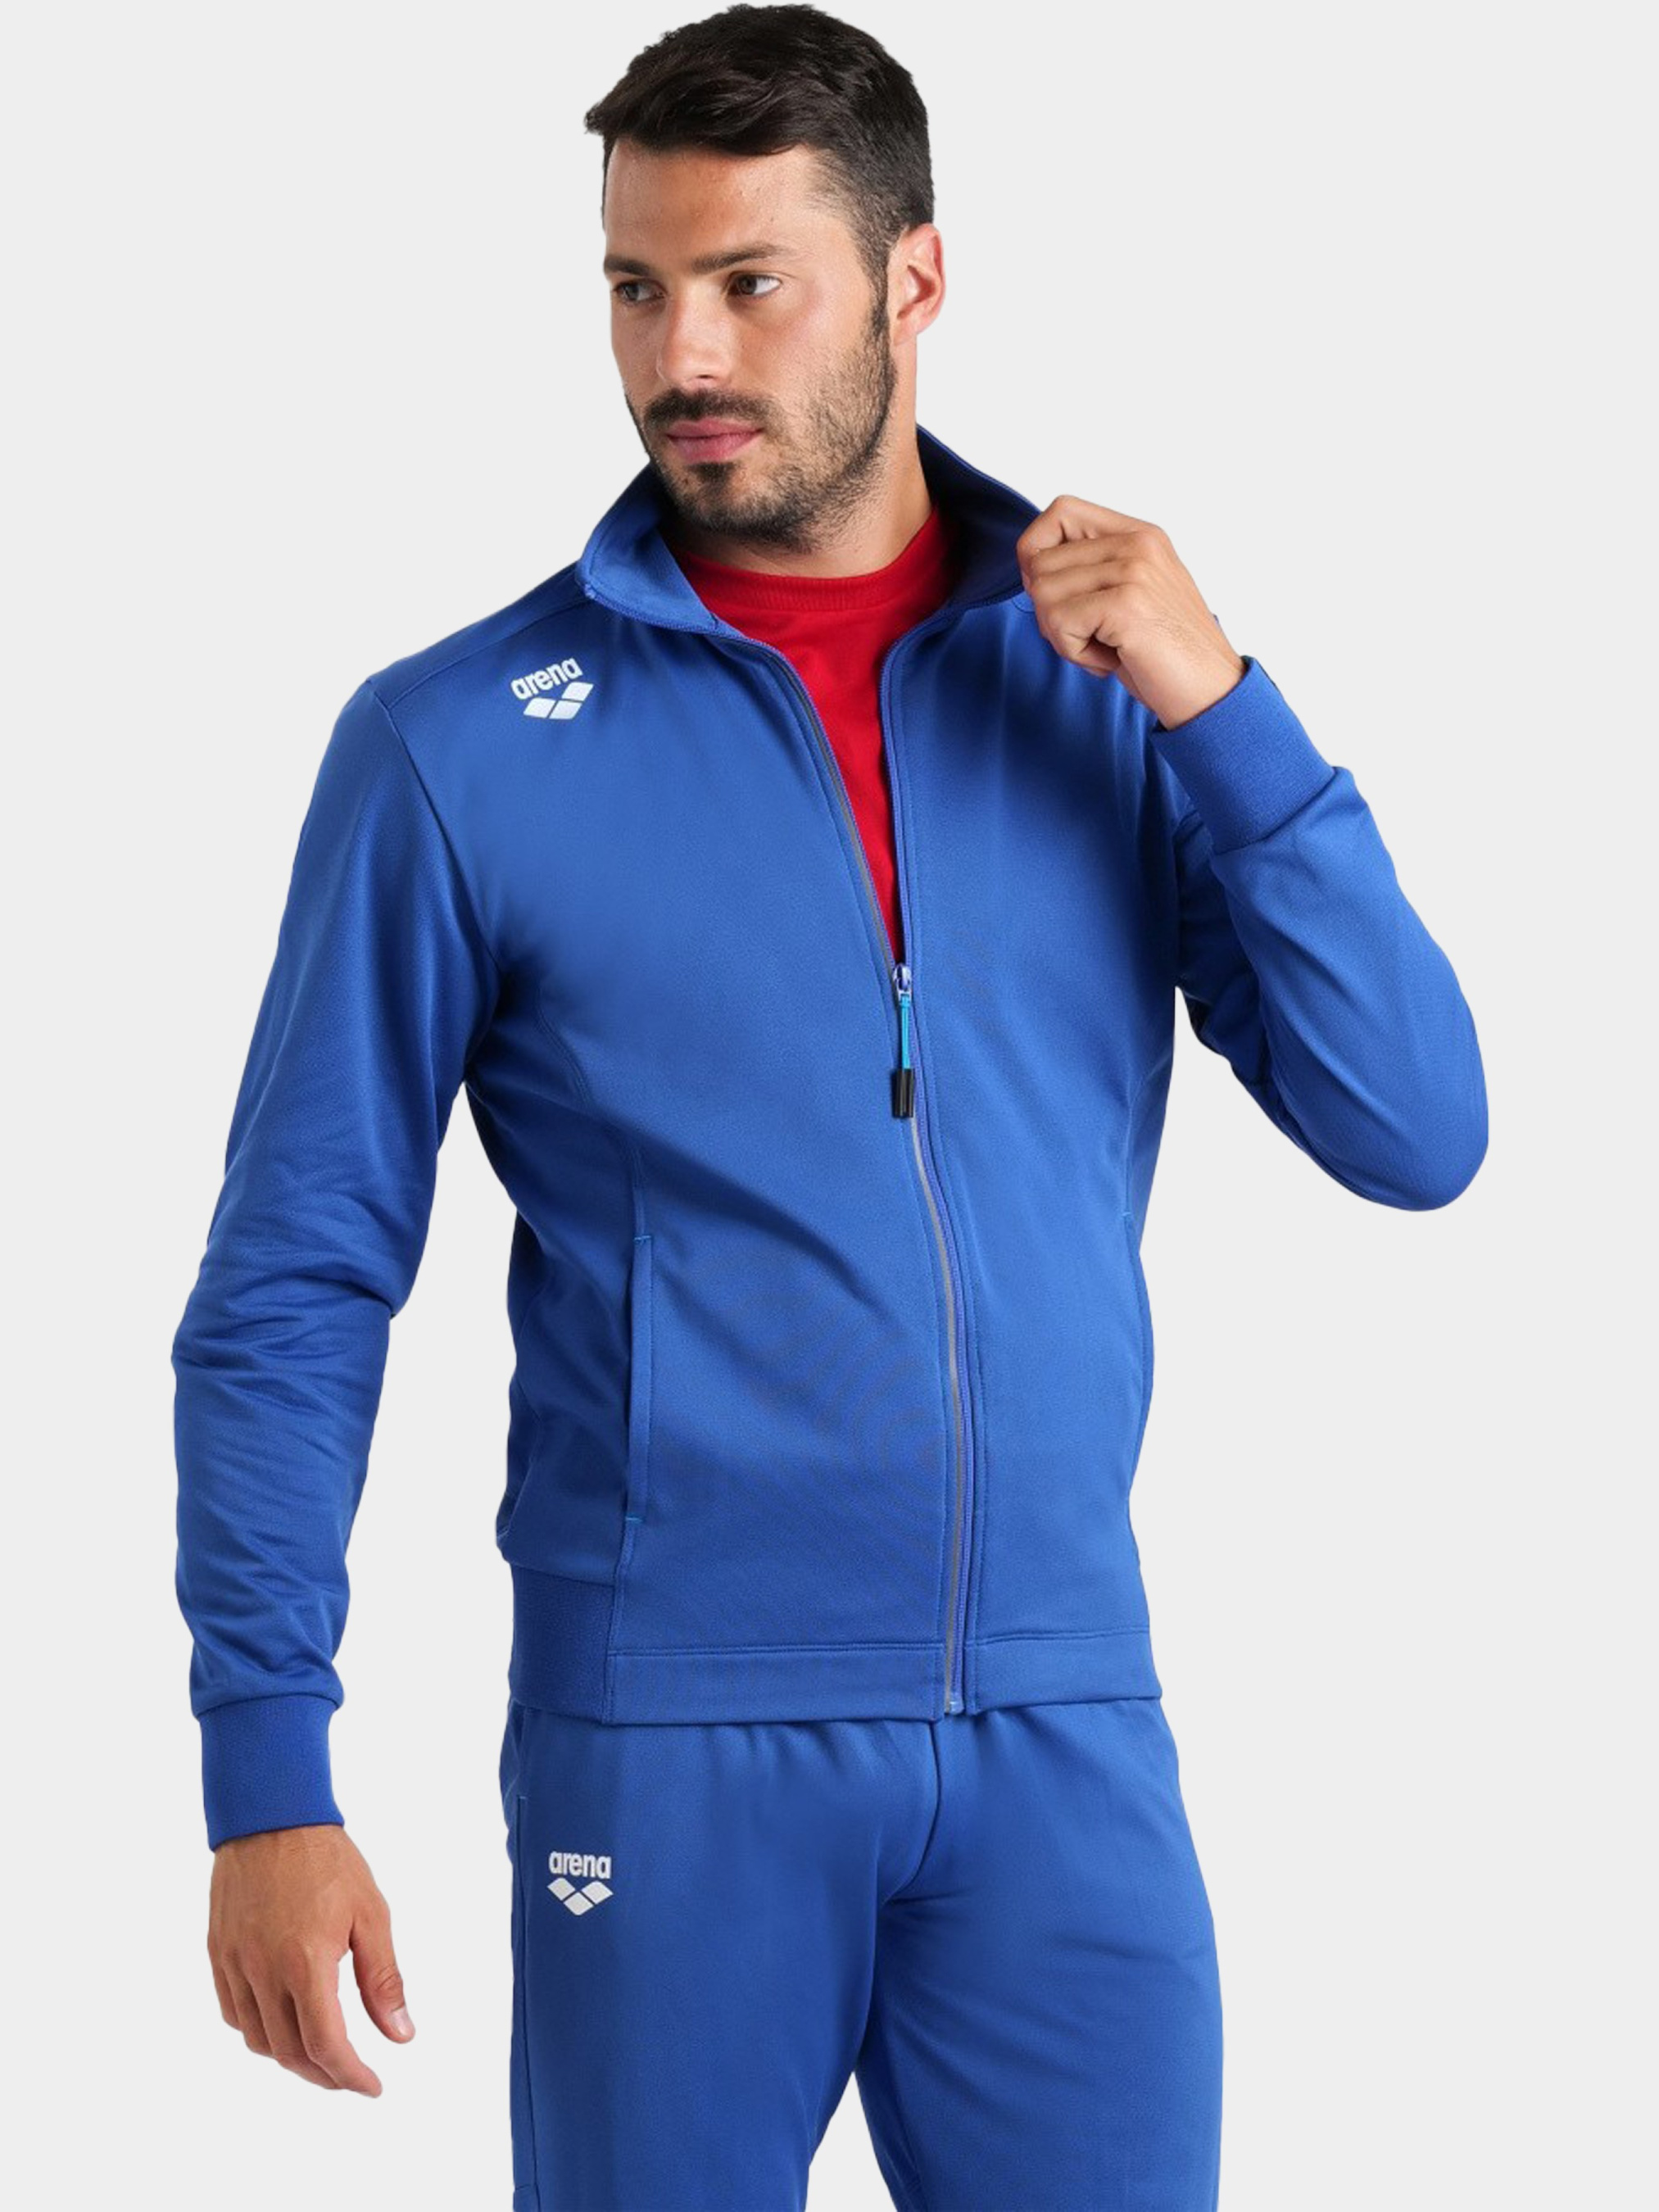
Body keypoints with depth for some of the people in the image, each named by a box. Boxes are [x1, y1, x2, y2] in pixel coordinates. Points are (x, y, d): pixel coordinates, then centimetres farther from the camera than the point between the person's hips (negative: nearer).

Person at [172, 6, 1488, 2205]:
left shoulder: (1116, 685, 4)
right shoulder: (458, 745, -3)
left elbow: (1417, 1136, -1)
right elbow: (292, 1295, -1)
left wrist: (1224, 709, -10)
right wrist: (267, 1779, -7)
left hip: (1065, 1728, 2)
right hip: (668, 1749, -2)